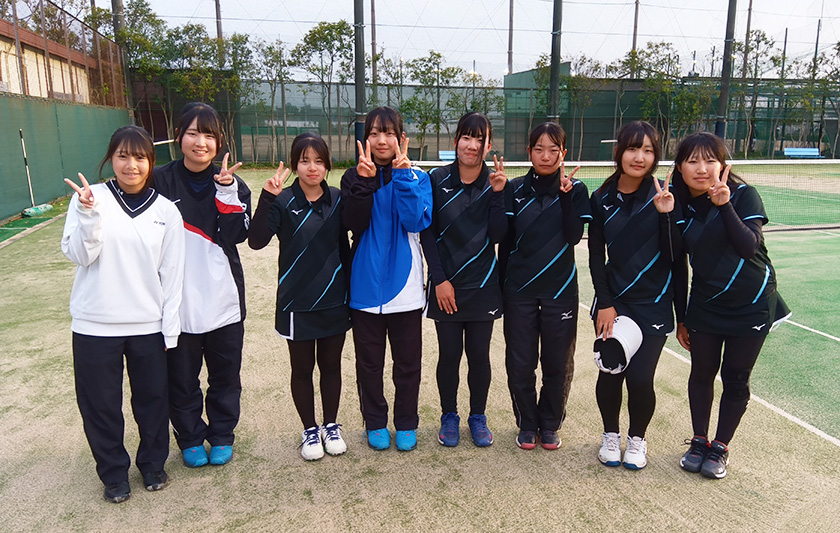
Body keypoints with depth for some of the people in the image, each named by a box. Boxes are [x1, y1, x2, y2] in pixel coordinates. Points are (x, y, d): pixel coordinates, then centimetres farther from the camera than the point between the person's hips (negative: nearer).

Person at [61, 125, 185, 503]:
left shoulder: (166, 211, 0)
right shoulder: (90, 198, -3)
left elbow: (172, 273, 2)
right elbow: (78, 255, -9)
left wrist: (170, 328, 0)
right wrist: (88, 214, -24)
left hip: (148, 326, 1)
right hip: (95, 325, -1)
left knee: (152, 399, 12)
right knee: (101, 404, 10)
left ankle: (153, 463, 35)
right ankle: (113, 472, 31)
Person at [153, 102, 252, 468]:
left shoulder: (230, 182, 2)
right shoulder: (161, 181, -3)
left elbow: (237, 235, -10)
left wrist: (227, 190, -19)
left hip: (223, 297, 1)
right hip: (177, 298, -1)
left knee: (225, 373, 14)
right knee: (181, 376, 12)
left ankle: (222, 435, 33)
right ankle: (190, 439, 33)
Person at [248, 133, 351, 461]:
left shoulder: (337, 200, 2)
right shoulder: (283, 202, -9)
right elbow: (256, 240, -22)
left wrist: (349, 287, 13)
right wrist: (266, 199, -31)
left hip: (334, 301, 3)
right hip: (297, 302, -3)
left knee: (331, 366, 15)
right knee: (302, 369, 12)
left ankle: (331, 426, 34)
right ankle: (310, 430, 30)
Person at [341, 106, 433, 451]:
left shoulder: (416, 177, 1)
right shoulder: (355, 177, 3)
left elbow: (417, 221, -16)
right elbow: (352, 223, -12)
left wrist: (402, 174, -20)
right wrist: (365, 181, -20)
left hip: (405, 287, 0)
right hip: (366, 287, 1)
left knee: (407, 362, 11)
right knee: (369, 362, 12)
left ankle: (406, 424, 29)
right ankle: (375, 423, 30)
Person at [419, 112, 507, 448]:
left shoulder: (496, 183, 0)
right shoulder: (437, 180, -4)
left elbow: (498, 235, -6)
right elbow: (427, 233, -2)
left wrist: (497, 194, -16)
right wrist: (439, 280, -7)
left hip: (482, 285, 1)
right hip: (445, 286, -1)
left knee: (479, 355, 9)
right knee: (449, 354, 7)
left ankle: (478, 416, 29)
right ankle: (449, 416, 28)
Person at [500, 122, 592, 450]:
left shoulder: (575, 190, 1)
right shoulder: (515, 189, 3)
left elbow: (574, 236, -11)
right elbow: (505, 240, 6)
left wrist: (566, 196, -19)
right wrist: (503, 282, 5)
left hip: (560, 289, 0)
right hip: (519, 288, 1)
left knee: (558, 363, 8)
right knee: (520, 363, 5)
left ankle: (550, 425, 29)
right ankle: (527, 425, 25)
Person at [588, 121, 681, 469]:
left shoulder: (664, 196, -6)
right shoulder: (602, 198, 0)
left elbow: (673, 256, -9)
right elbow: (596, 255, 2)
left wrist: (667, 214, -22)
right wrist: (605, 303, -5)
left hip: (653, 304, -1)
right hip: (612, 302, 2)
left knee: (640, 378, -4)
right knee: (610, 372, 3)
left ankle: (637, 438, 26)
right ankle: (610, 435, 30)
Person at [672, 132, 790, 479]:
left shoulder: (743, 195, -12)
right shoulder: (680, 206, -4)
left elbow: (749, 246, -24)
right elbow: (678, 265, 2)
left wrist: (725, 204, -31)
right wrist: (680, 317, 5)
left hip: (751, 305, -2)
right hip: (705, 305, 2)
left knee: (735, 379, 6)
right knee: (701, 374, 10)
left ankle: (720, 447, 24)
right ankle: (699, 441, 29)